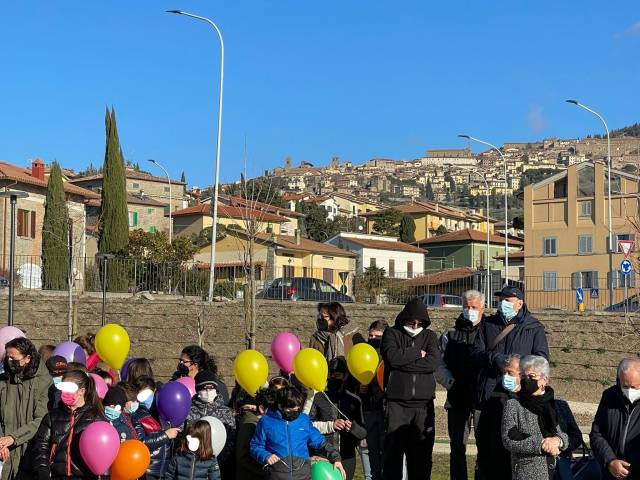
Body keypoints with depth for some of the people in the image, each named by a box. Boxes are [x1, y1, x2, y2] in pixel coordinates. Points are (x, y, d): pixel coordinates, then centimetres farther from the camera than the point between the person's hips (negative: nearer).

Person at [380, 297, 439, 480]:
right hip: (397, 404, -2)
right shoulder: (392, 334, 8)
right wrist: (418, 353, -2)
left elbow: (433, 362, -5)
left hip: (424, 404, 2)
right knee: (393, 450, -4)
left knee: (422, 454, 5)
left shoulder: (430, 336, 14)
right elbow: (392, 356, -12)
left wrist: (404, 362, -8)